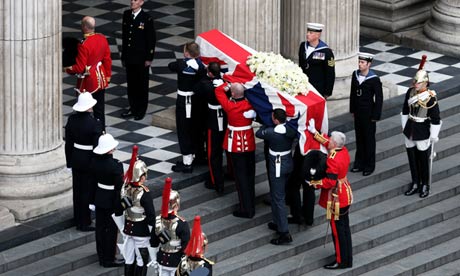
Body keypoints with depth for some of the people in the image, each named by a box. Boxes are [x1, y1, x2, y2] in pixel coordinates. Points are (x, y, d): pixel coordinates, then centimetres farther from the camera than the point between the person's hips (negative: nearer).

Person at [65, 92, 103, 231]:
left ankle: (78, 220, 29)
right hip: (89, 161, -5)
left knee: (77, 190, 17)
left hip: (76, 159, 5)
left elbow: (68, 142, 3)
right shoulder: (95, 124, -22)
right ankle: (84, 223, 11)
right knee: (87, 191, 5)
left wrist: (69, 161, 14)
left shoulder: (72, 119, -5)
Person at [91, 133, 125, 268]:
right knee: (111, 230, 7)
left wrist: (93, 198, 15)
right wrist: (120, 206, -11)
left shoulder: (95, 161, -6)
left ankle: (102, 256, 28)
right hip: (112, 200, -6)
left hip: (99, 199, 6)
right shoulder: (115, 166, -25)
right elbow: (119, 187, -20)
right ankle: (109, 260, 16)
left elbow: (92, 180, 4)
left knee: (100, 227, 16)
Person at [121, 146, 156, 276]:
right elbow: (151, 215, -20)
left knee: (129, 258, 17)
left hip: (128, 228, 6)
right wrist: (153, 232, -8)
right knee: (141, 260, 6)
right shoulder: (144, 193, -24)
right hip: (142, 231, -6)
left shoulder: (124, 188, -5)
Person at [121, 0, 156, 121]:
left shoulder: (147, 18, -13)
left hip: (141, 58, -5)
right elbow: (124, 35, 9)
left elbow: (151, 39, -9)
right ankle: (133, 108, 23)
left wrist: (149, 58, -10)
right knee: (131, 83, 12)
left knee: (142, 84, 7)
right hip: (129, 57, 5)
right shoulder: (126, 15, 3)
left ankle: (141, 110, 18)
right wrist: (123, 56, 10)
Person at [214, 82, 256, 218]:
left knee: (241, 177, 0)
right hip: (249, 144, 5)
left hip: (236, 146, -5)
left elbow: (219, 90, -8)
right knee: (250, 175, 15)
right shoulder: (250, 104, -9)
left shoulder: (230, 106, -21)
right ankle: (251, 206, 25)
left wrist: (227, 85, 7)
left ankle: (246, 209, 1)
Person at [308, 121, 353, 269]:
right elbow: (328, 143, 17)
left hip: (336, 200, -9)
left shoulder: (332, 160, -28)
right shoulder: (344, 151, -2)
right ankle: (347, 258, 26)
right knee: (344, 228, 17)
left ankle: (341, 261, 9)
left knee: (338, 230, 2)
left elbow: (330, 182, -26)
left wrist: (314, 183, -12)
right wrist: (315, 133, 22)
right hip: (345, 195, 9)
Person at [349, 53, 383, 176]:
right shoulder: (355, 75, -1)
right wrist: (352, 110, 11)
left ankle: (369, 165, 16)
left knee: (369, 139, 6)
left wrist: (375, 116, -12)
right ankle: (359, 163, 25)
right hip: (358, 112, 5)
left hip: (368, 113, -5)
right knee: (359, 137, 13)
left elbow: (379, 98, -13)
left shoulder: (374, 80, -17)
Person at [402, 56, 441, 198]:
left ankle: (425, 186, 26)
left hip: (423, 134, -5)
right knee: (412, 160, 16)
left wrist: (433, 137, -11)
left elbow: (436, 119, -14)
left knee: (424, 160, 10)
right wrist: (404, 126, 15)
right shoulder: (410, 92, -3)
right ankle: (415, 184, 32)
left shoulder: (430, 98, -21)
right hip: (410, 132, 5)